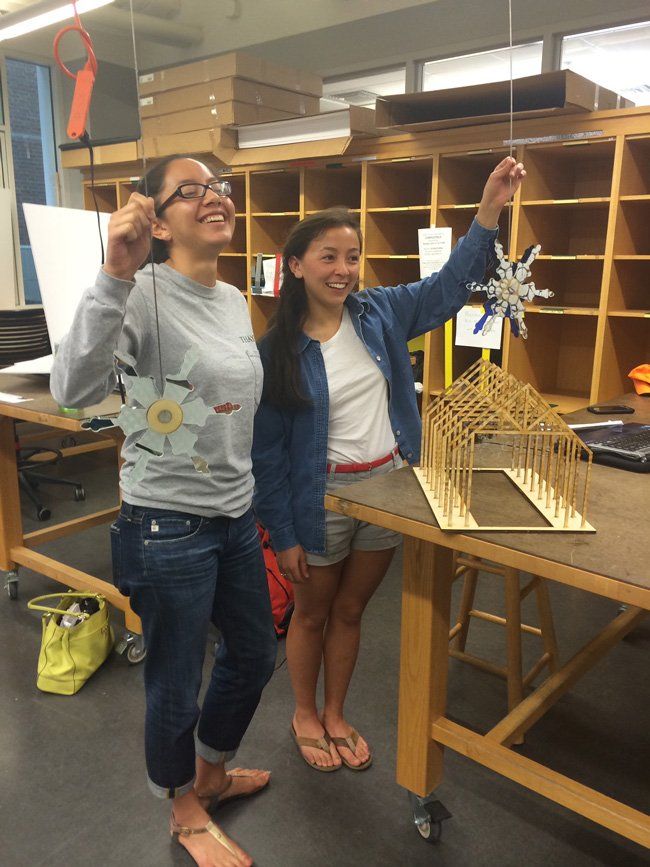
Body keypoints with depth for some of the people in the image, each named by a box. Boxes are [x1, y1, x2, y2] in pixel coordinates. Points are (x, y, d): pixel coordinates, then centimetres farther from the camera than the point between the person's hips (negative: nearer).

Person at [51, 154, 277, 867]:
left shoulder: (234, 301, 7)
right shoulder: (144, 293, -17)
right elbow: (74, 390, -34)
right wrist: (117, 273, -42)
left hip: (237, 515, 8)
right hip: (168, 526, -8)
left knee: (254, 656, 23)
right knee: (177, 682, 12)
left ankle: (210, 775, 51)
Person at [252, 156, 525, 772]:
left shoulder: (378, 314, -1)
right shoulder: (277, 350, -12)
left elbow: (448, 287, 0)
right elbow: (267, 450, -10)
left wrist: (488, 210, -14)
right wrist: (283, 535, -9)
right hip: (323, 496, -3)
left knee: (350, 611, 20)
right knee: (312, 613, 17)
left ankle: (335, 714, 41)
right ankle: (305, 715, 42)